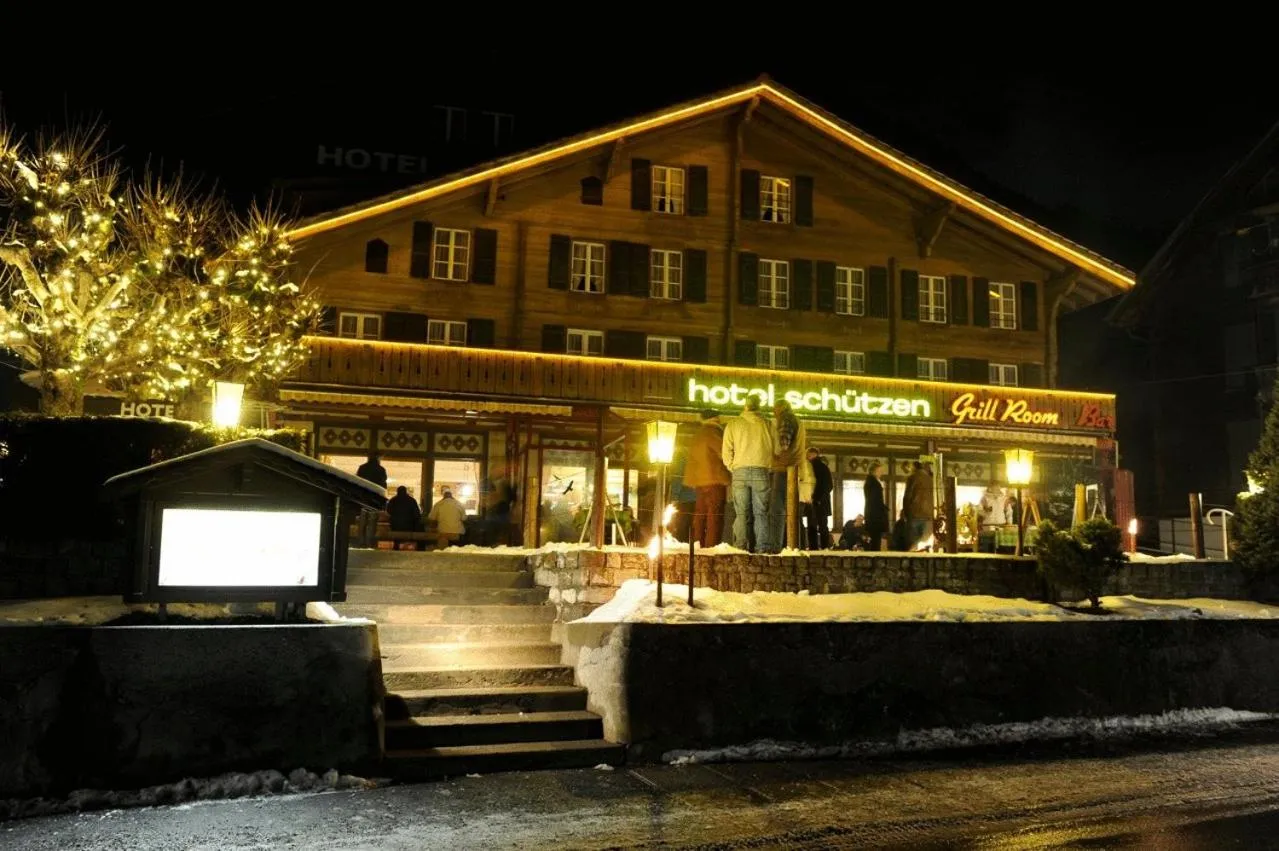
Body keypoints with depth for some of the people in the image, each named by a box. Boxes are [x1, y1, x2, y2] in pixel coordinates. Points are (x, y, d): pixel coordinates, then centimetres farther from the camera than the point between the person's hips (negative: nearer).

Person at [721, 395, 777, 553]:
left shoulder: (733, 424, 5)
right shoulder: (767, 425, 7)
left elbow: (726, 452, 2)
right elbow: (776, 450, 7)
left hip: (740, 471, 0)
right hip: (761, 471, 1)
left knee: (740, 512, 1)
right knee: (761, 512, 3)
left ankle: (740, 545, -6)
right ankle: (762, 546, -3)